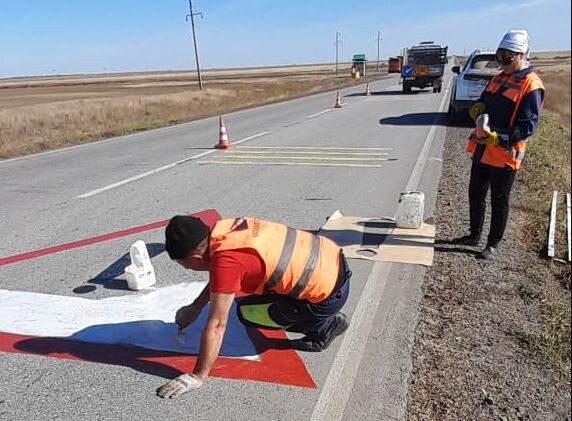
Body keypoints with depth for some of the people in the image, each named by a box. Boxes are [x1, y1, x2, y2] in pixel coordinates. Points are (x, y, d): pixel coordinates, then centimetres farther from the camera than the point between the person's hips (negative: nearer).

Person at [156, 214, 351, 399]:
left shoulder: (226, 260, -24)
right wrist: (195, 307, 26)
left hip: (329, 294, -8)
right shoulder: (223, 229, 1)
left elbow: (216, 324, -19)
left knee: (247, 313, 1)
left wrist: (197, 376, -10)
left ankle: (323, 328, 8)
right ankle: (328, 320, 21)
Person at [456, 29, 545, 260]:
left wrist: (497, 137, -28)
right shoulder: (498, 78, 11)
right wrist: (479, 109, -4)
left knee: (499, 201, 5)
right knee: (475, 194, 16)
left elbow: (528, 126, -17)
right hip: (481, 150, 8)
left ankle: (493, 244, 20)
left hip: (504, 153, -7)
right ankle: (474, 235, 34)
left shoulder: (531, 84, -13)